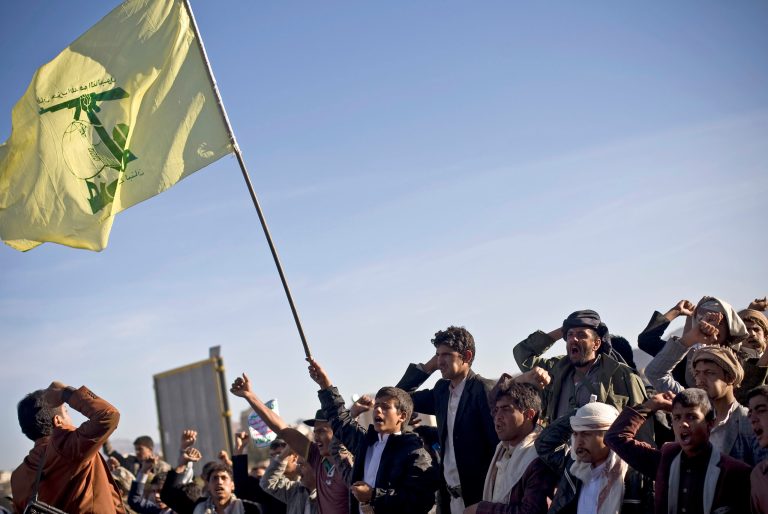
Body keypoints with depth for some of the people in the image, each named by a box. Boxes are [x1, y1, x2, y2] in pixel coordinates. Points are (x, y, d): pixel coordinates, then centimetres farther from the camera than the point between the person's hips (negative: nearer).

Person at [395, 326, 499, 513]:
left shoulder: (483, 390, -11)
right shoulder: (442, 390, 10)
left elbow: (499, 445, -16)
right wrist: (427, 367, 6)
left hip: (478, 496, -7)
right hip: (451, 497, 7)